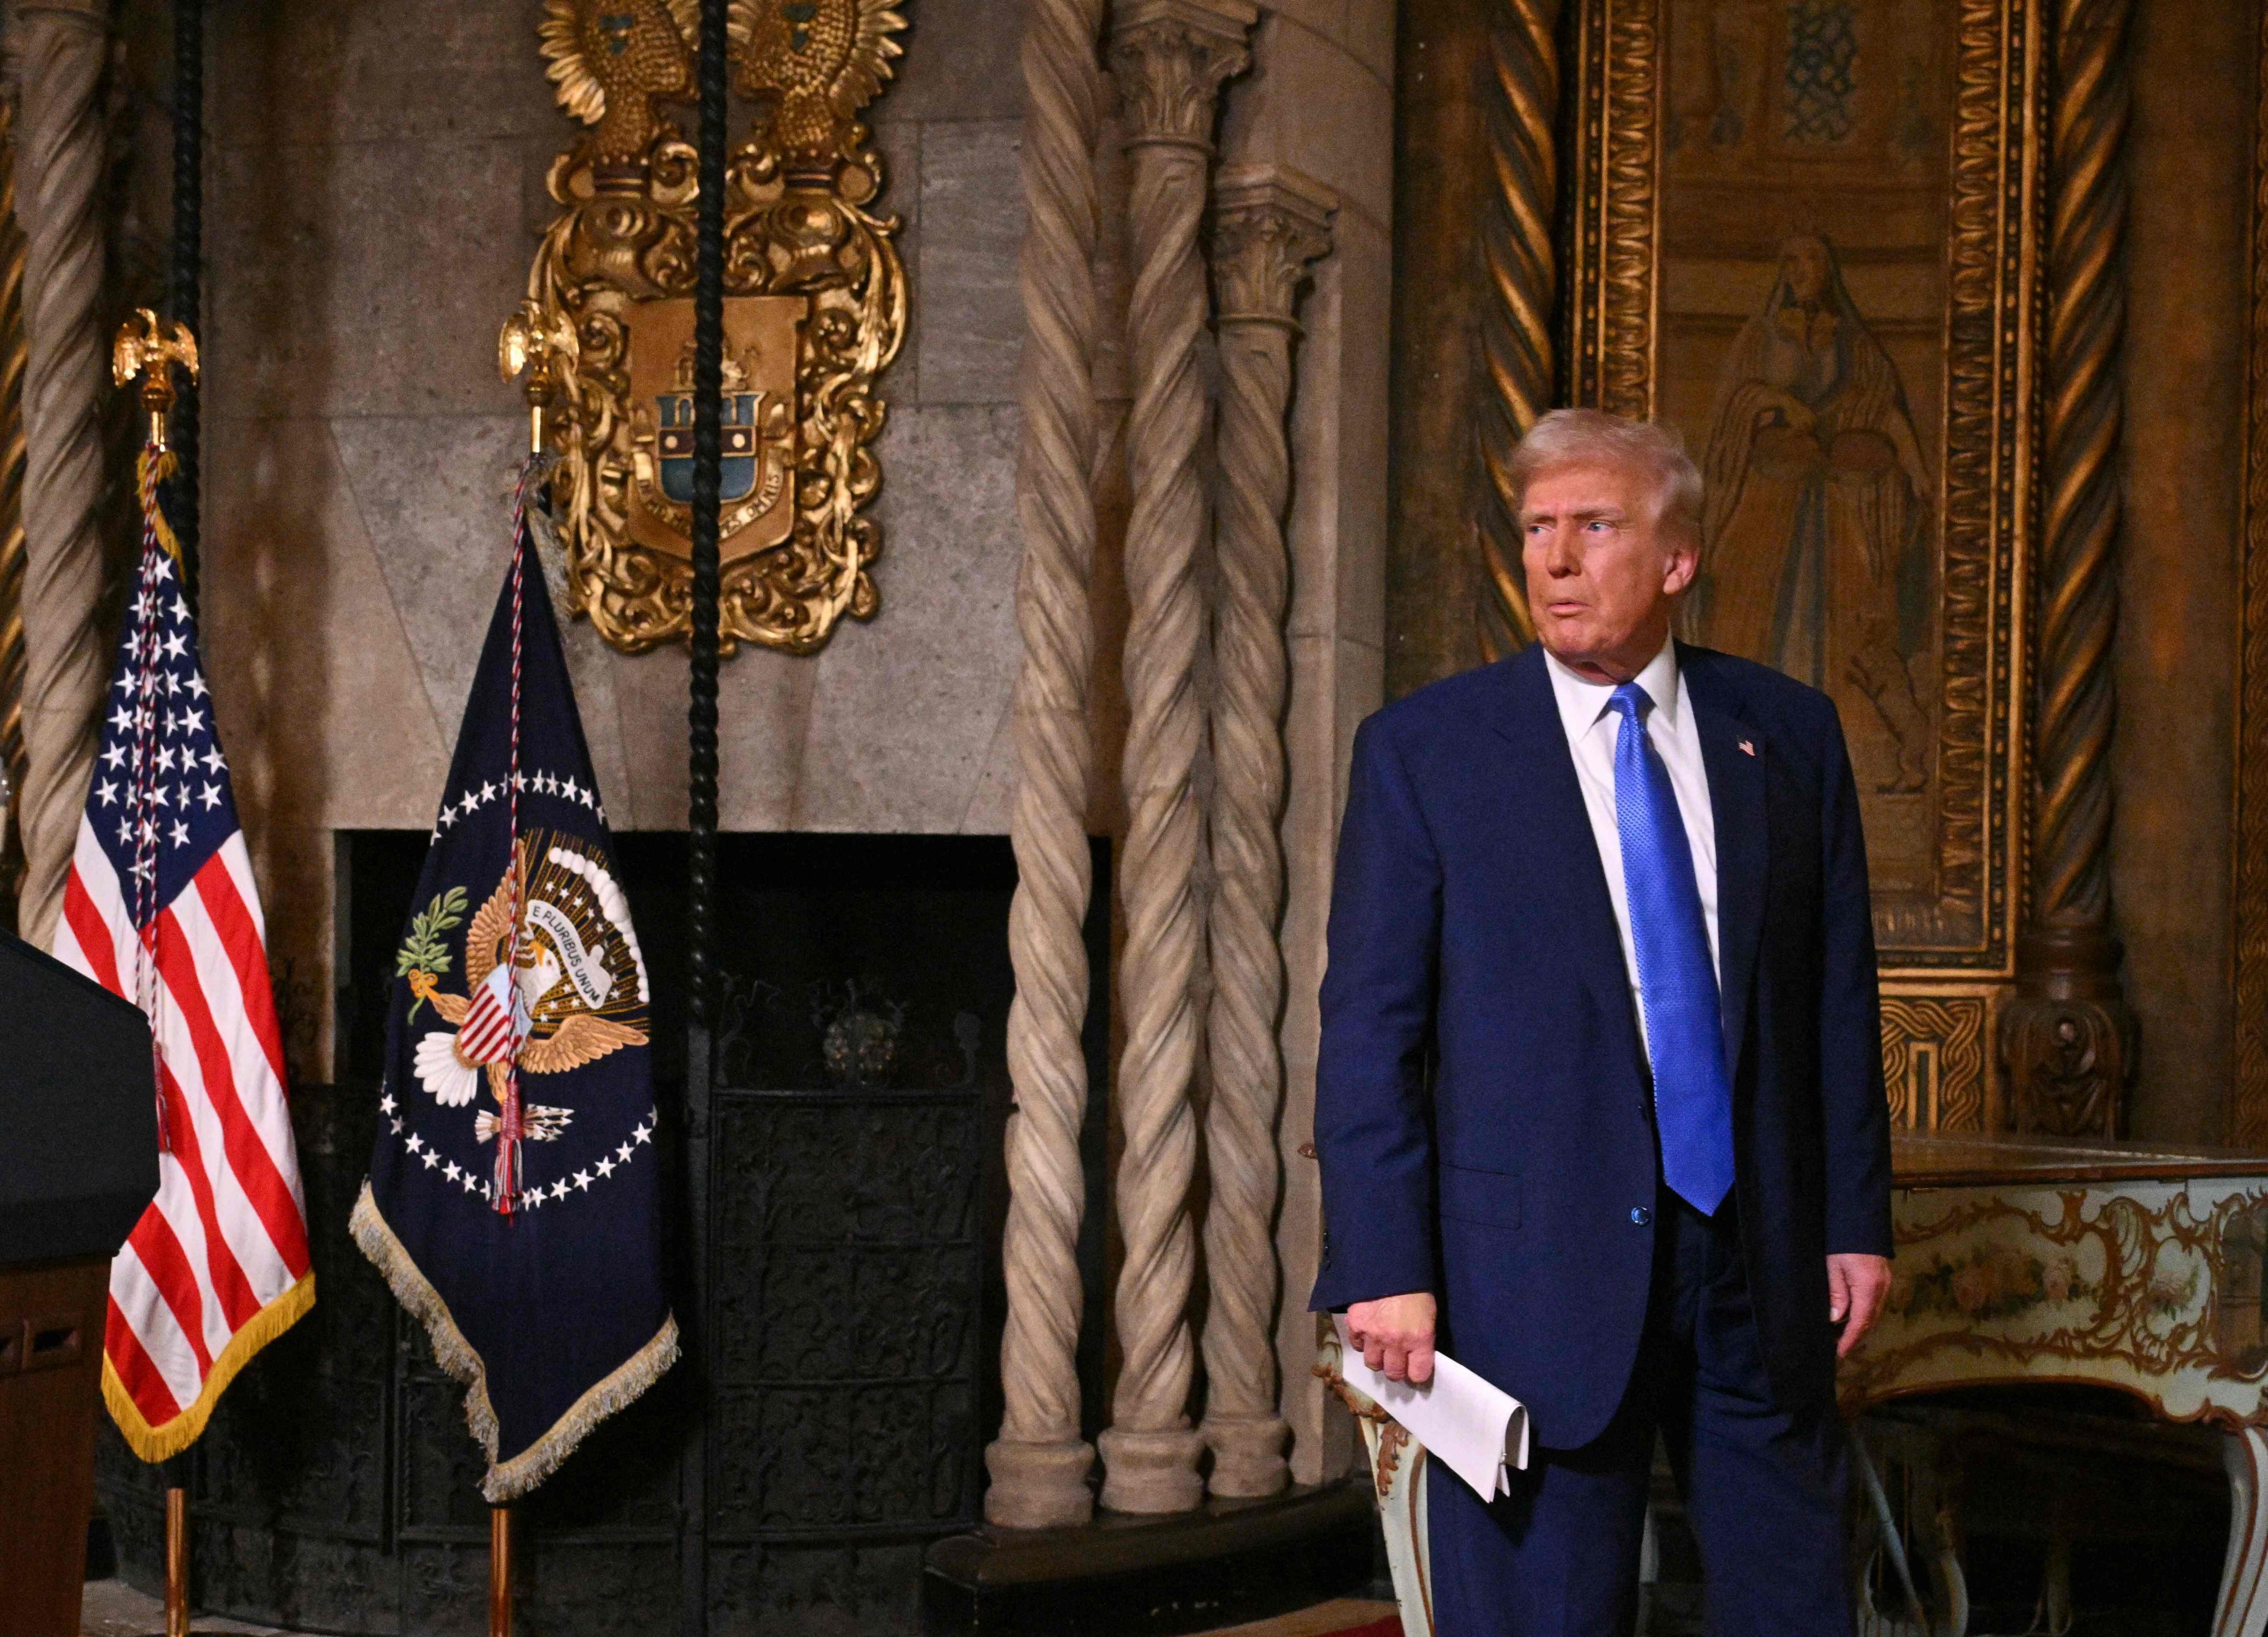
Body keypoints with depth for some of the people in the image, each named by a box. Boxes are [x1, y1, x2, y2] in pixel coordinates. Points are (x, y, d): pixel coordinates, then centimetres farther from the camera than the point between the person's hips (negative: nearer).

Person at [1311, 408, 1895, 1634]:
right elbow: (1369, 1029, -4)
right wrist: (1385, 1268, -10)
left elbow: (1840, 995, 10)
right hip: (1537, 1274, -3)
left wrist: (1857, 1217, 7)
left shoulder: (1788, 734, 7)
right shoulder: (1424, 750, -2)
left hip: (1761, 1258, 3)